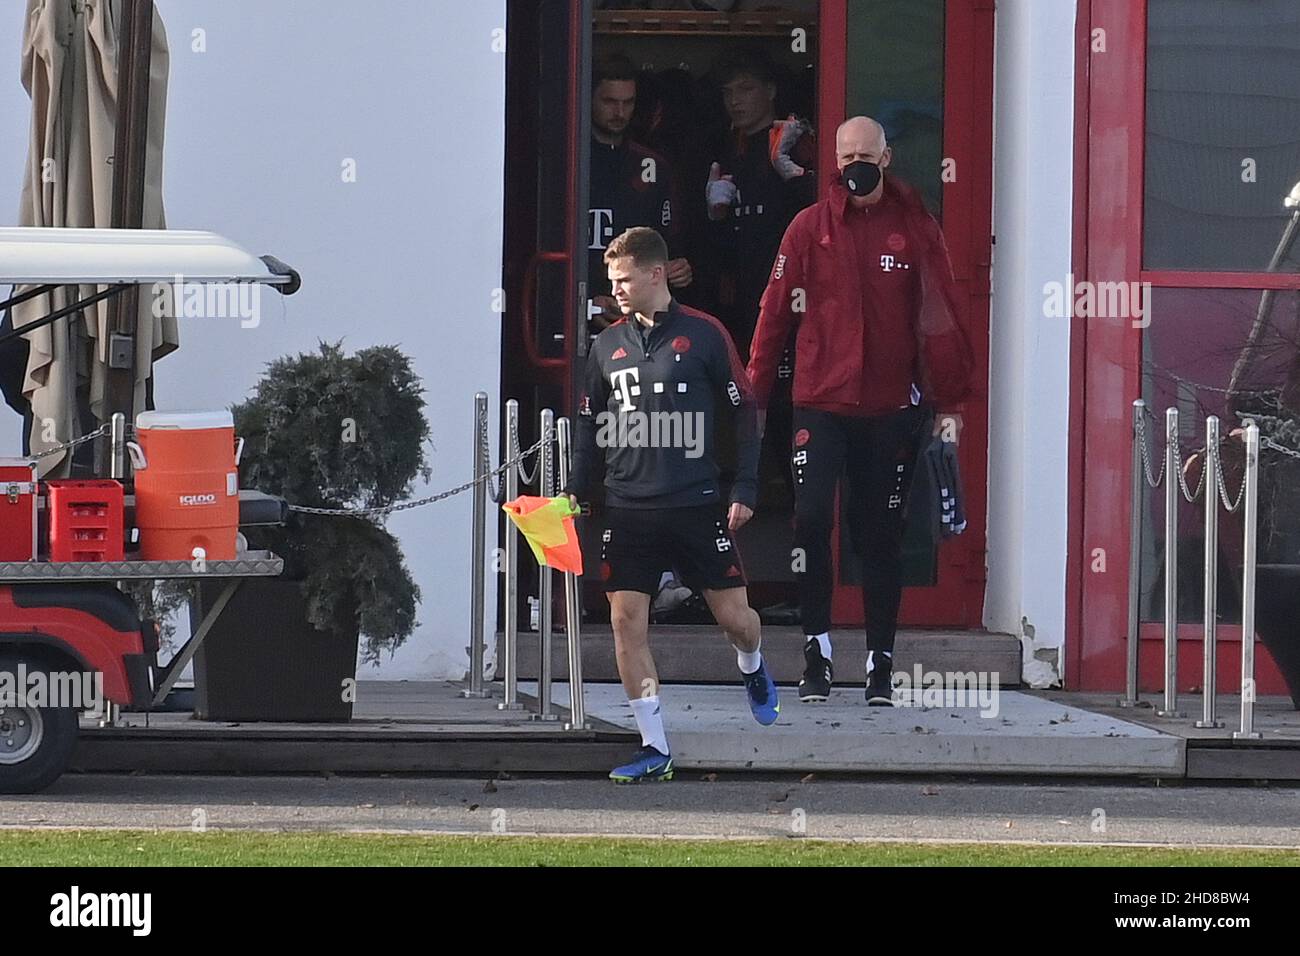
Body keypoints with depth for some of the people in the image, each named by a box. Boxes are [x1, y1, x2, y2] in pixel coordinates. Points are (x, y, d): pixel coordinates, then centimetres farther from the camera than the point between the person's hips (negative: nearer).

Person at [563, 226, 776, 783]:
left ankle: (752, 668, 38)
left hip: (696, 507, -3)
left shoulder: (703, 335, -2)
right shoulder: (607, 346, 9)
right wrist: (575, 491, 5)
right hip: (628, 511, 3)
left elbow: (744, 413, 2)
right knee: (626, 621, -5)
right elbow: (589, 426, 16)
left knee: (735, 616, 1)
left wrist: (744, 490, -4)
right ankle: (654, 748, 1)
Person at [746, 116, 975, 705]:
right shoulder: (810, 228, 3)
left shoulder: (916, 229, 4)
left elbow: (942, 316, 4)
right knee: (812, 518, -14)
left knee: (880, 534, 6)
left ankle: (881, 663, 12)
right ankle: (817, 652, -6)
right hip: (820, 404, -1)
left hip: (891, 408, 1)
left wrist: (949, 401, 0)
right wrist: (755, 393, -2)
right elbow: (775, 312, 3)